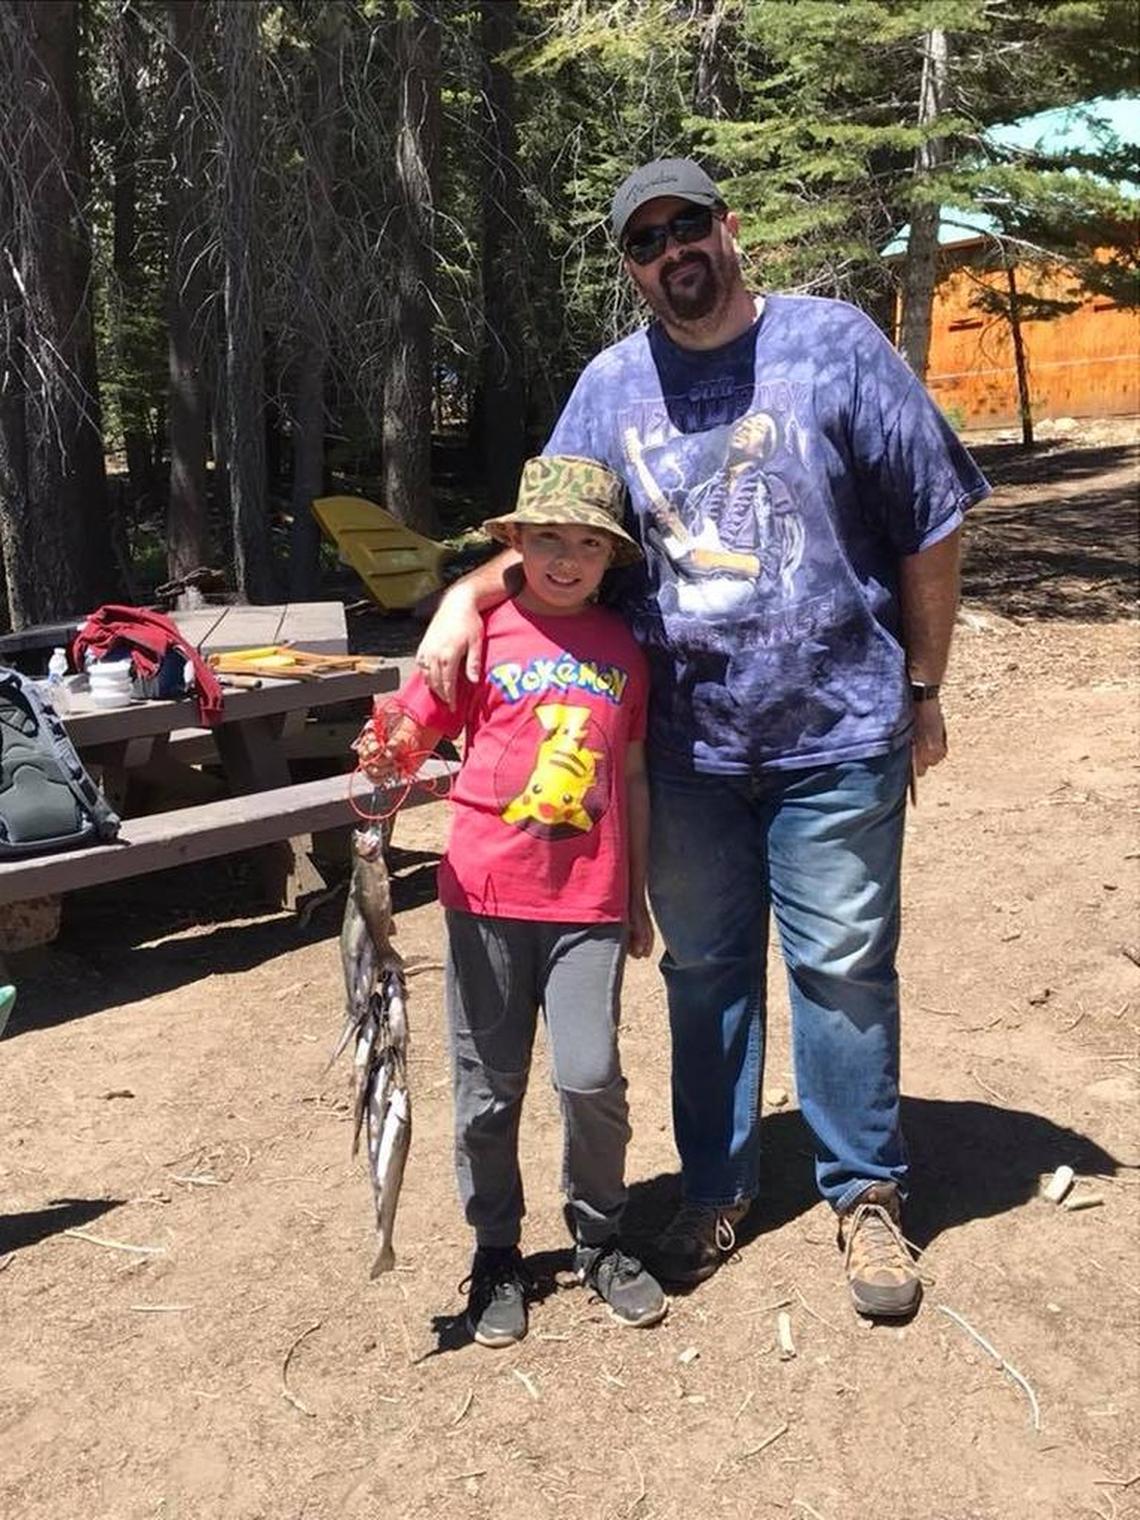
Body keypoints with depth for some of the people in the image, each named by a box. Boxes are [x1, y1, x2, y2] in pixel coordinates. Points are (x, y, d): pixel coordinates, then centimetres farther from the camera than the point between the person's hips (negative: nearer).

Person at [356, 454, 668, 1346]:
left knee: (591, 1077, -4)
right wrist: (387, 756, -26)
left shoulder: (621, 646, 8)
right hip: (489, 891, -1)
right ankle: (496, 1253, 27)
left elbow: (633, 775, 13)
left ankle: (602, 1241, 22)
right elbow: (417, 730, -1)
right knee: (489, 1086, 7)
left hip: (590, 901, 1)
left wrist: (638, 896, 15)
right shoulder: (483, 633, -1)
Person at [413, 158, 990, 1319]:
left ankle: (865, 1194, 23)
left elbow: (929, 527, 0)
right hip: (684, 744, 3)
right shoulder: (611, 385, 5)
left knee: (844, 968, 5)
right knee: (702, 973, 13)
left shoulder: (834, 344, -3)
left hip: (837, 733, -2)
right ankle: (715, 1190, 30)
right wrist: (469, 593, -11)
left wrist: (922, 689, 1)